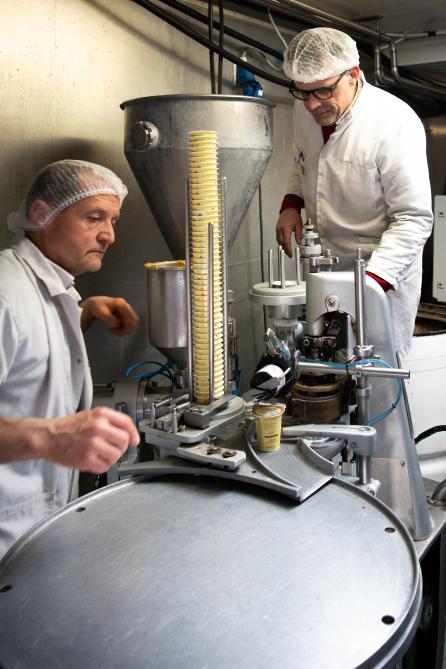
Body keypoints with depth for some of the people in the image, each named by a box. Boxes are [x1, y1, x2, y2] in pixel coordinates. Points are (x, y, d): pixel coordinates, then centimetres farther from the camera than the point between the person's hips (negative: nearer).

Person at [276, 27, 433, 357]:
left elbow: (414, 219, -20)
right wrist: (291, 203, 1)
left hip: (384, 271, -6)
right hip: (324, 268, 6)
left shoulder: (396, 123, -22)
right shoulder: (306, 109, -1)